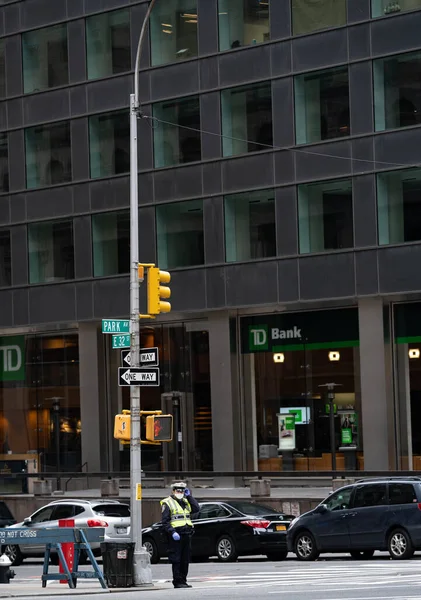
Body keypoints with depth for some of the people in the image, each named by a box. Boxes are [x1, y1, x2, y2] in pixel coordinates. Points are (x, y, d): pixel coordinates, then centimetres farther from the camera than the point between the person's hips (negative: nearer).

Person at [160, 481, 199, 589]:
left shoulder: (186, 501, 19)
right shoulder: (167, 503, -2)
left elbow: (196, 509, 4)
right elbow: (165, 521, -9)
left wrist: (189, 496, 3)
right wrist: (172, 532, -20)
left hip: (187, 535, 7)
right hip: (176, 536, -7)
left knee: (185, 560, 9)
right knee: (176, 560, -5)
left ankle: (183, 580, 15)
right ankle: (177, 582, -3)